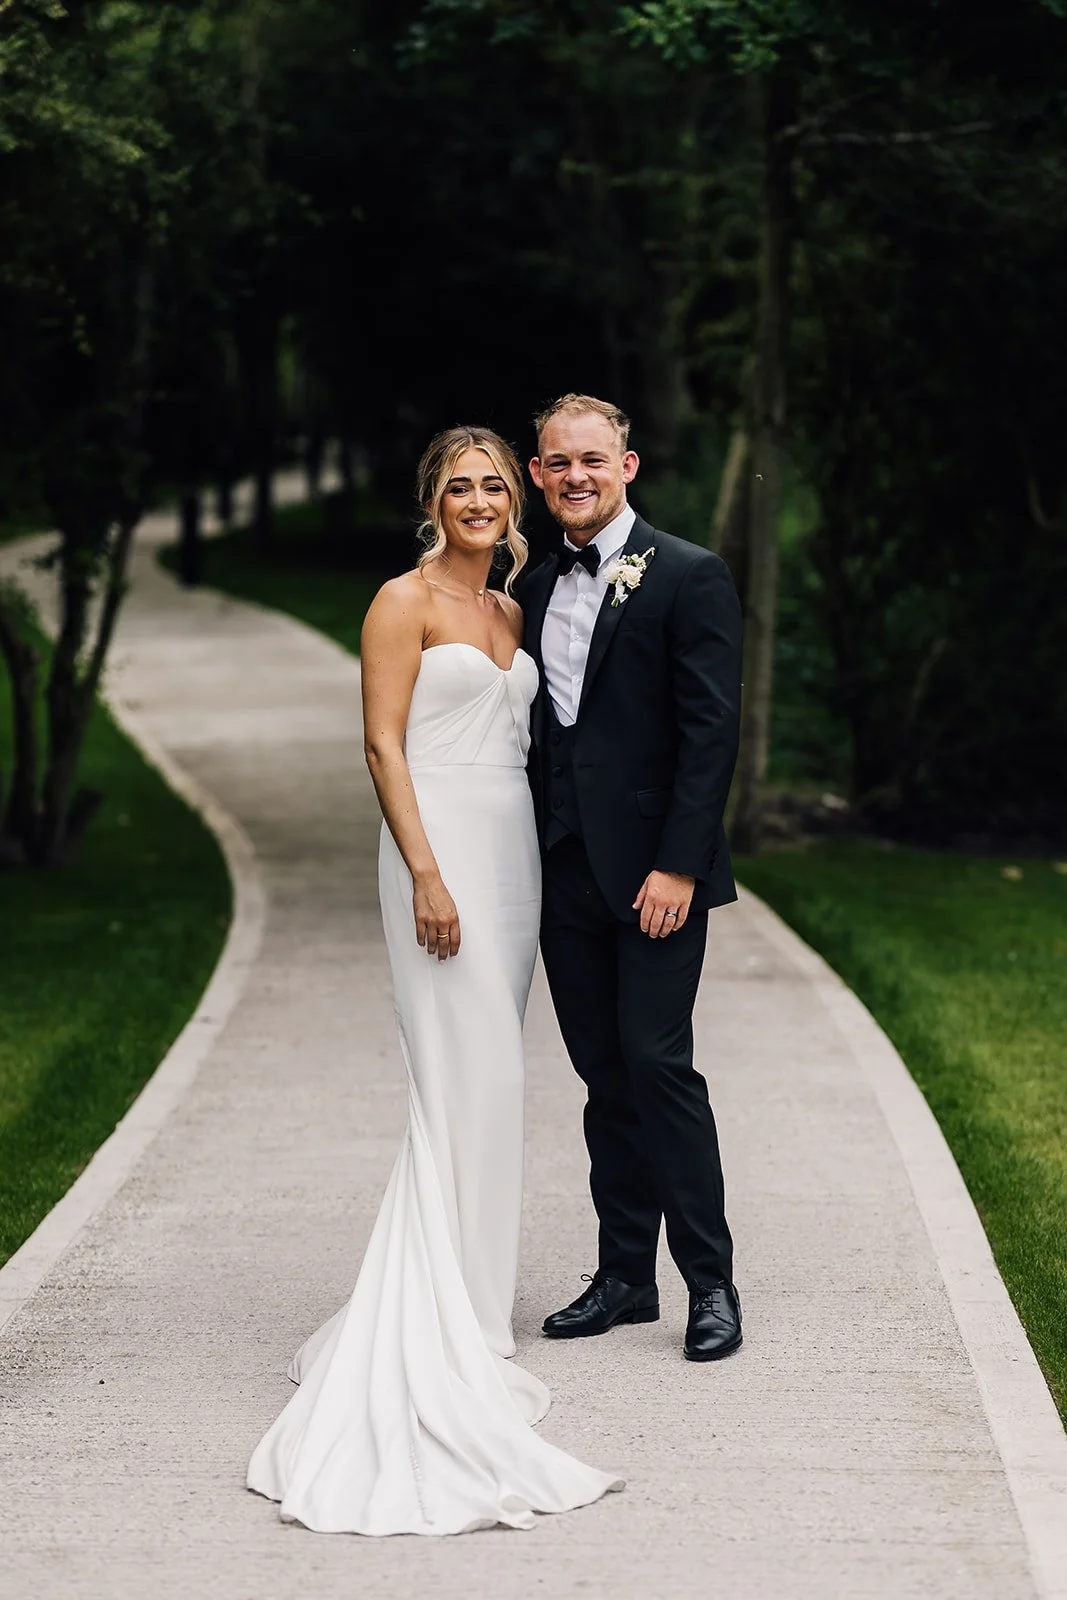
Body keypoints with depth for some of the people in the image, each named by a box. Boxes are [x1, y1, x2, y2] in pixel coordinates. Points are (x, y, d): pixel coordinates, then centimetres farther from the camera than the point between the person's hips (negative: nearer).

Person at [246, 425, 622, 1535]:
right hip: (440, 848, -7)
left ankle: (470, 1303, 15)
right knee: (458, 1079, -9)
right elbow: (384, 745, -11)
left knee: (491, 1083, 8)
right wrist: (427, 874, -18)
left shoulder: (512, 612, 16)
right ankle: (444, 1323, -4)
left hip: (513, 850, 8)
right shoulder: (405, 602, -5)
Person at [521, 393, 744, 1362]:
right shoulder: (538, 591, 14)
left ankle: (711, 1283, 1)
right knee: (605, 1075, 9)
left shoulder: (690, 578, -6)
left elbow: (713, 729, -11)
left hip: (653, 873, -6)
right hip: (566, 874, 6)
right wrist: (532, 860, 10)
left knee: (657, 1063, -9)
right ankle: (625, 1275, 17)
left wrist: (678, 866, -17)